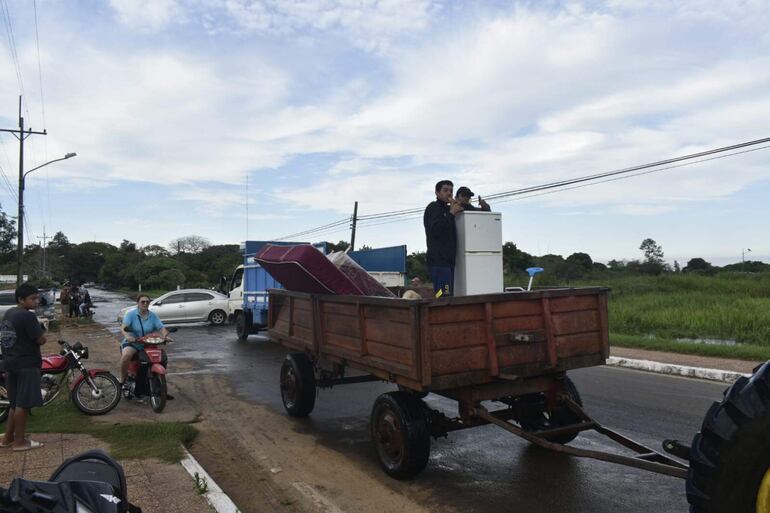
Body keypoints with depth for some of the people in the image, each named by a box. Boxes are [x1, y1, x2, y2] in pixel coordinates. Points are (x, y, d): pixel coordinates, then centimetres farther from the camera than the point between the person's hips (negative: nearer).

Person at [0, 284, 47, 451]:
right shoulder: (28, 316, -19)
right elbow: (41, 340, -19)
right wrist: (39, 335, 3)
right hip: (27, 364, -9)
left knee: (15, 403, 18)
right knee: (23, 404, -1)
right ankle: (19, 441, 6)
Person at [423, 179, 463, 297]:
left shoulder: (447, 209, 25)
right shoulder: (433, 207, -2)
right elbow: (434, 231, -16)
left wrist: (456, 209, 9)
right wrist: (451, 214, -14)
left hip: (448, 260, 9)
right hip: (438, 261, -9)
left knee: (449, 296, 6)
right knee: (443, 296, -16)